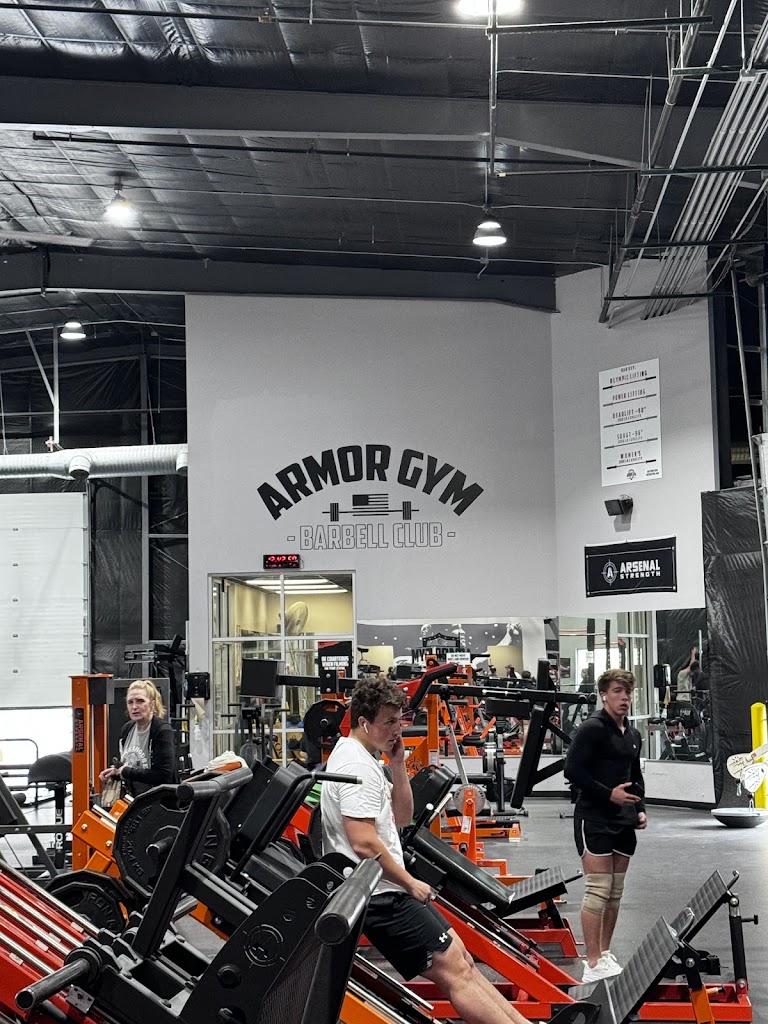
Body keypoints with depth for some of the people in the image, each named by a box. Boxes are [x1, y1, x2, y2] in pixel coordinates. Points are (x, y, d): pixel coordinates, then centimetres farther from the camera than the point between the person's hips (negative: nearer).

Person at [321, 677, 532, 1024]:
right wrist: (410, 883, -13)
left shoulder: (362, 758, 14)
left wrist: (397, 764, 5)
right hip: (380, 896, -11)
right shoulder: (357, 766, -19)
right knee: (454, 971, -12)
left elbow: (402, 817, 17)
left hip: (385, 890, 11)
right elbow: (363, 844, -25)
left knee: (461, 959, 9)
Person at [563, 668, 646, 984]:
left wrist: (639, 808, 12)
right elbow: (572, 770, -17)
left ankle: (605, 955, 23)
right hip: (594, 818, -8)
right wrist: (609, 794, -20)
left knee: (616, 892, 12)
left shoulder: (632, 734, 14)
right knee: (598, 890, -10)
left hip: (623, 821, 8)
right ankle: (593, 965, -7)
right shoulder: (592, 728, -11)